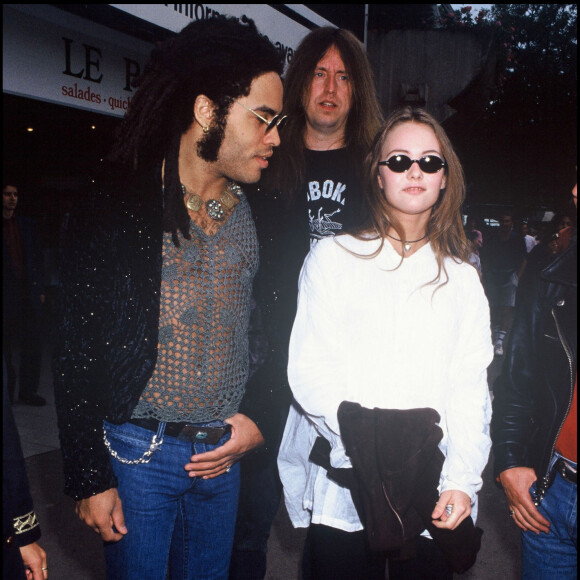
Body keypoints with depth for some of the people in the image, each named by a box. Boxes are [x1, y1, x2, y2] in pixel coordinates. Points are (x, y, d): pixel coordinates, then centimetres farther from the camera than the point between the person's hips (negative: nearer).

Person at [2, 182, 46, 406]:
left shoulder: (27, 225, 10)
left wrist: (40, 289, 7)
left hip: (29, 296, 4)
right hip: (7, 299, -4)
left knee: (32, 346, 5)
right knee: (7, 348, 3)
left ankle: (28, 391, 15)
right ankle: (8, 393, 15)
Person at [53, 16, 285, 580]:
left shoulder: (257, 216, 2)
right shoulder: (117, 206, -12)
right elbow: (77, 349, -11)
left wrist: (257, 419, -1)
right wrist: (89, 478, -10)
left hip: (223, 453, 4)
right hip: (137, 451, -4)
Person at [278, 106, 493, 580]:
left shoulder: (462, 278, 12)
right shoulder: (333, 257, 4)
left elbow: (471, 386, 5)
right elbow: (311, 371, -5)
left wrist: (462, 480, -8)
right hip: (342, 489, -2)